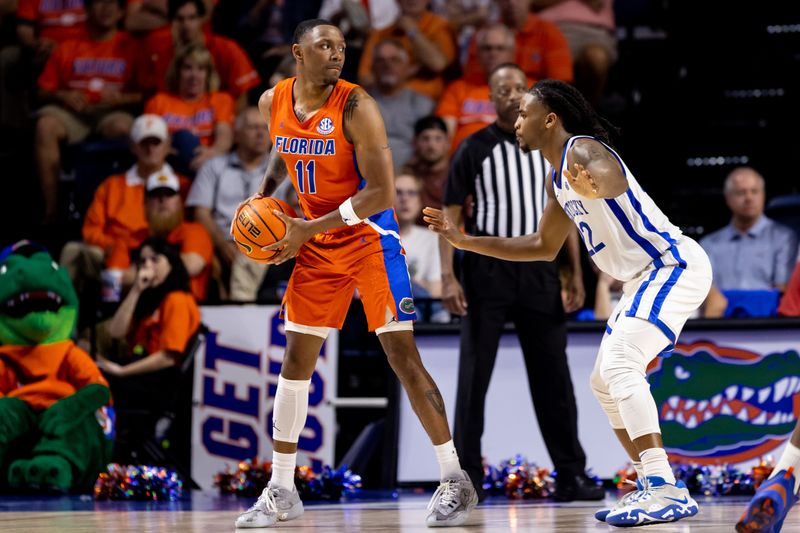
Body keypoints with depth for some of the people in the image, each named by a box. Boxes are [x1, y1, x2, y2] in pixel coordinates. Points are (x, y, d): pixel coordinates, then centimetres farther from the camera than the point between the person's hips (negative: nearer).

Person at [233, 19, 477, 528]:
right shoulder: (273, 102, -1)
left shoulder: (356, 106, -19)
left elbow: (381, 192, -23)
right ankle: (281, 491, 13)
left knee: (402, 354, -10)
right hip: (317, 244, 6)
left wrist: (311, 228, -24)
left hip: (370, 237, -6)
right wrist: (263, 197, 6)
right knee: (296, 360, 5)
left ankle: (456, 481, -4)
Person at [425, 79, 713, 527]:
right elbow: (544, 246, 26)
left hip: (674, 265, -11)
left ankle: (664, 489, -31)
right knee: (605, 382, 13)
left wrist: (593, 183, -63)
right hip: (650, 277, 11)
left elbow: (610, 177, -40)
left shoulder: (583, 151, -16)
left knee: (619, 365, -25)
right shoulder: (559, 180, 15)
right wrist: (465, 241, 22)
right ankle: (656, 490, 17)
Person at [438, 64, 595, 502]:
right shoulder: (474, 150, 0)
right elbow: (451, 215, -2)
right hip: (487, 269, -3)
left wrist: (576, 274, 6)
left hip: (538, 269, 3)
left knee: (552, 374, 2)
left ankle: (571, 475, 6)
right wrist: (448, 277, -11)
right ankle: (466, 477, 4)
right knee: (474, 375, -1)